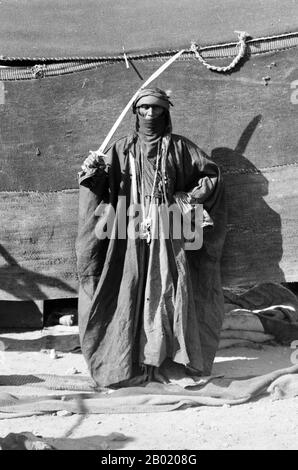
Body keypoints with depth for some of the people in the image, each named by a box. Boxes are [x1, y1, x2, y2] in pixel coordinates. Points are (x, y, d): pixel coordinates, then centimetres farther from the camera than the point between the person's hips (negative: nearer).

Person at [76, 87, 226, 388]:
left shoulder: (178, 146, 9)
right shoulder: (122, 149, 12)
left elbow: (211, 175, 12)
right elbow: (102, 185, 7)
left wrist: (188, 197, 0)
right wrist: (92, 171, -13)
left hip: (168, 232, 0)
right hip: (132, 233, 1)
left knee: (169, 291, -5)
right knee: (132, 291, -3)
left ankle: (171, 359, 2)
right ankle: (130, 362, 3)